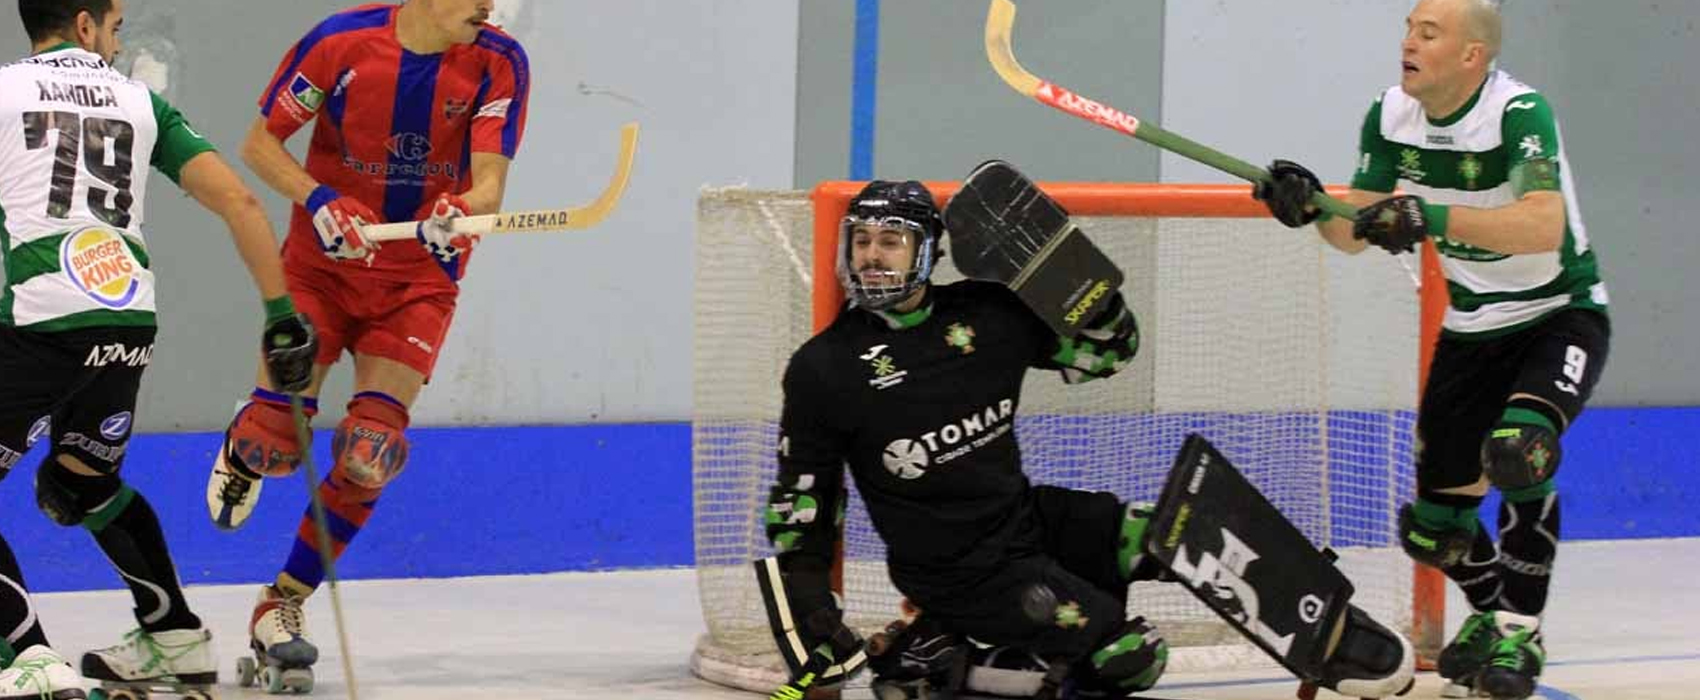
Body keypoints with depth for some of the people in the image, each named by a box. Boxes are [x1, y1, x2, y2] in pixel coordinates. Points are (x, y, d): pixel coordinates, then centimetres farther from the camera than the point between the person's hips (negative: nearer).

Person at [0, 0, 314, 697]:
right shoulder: (140, 102, 19)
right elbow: (238, 201, 12)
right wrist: (282, 316, 15)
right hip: (128, 321, 5)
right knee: (82, 482, 28)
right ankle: (177, 641, 33)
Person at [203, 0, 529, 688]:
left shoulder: (497, 63, -14)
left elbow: (489, 183, -19)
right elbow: (259, 143, -7)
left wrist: (458, 212, -42)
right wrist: (319, 201, -23)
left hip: (419, 280, 1)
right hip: (322, 261, -1)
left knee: (367, 455, -10)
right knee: (275, 439, -8)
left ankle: (283, 605, 7)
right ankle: (241, 450, 32)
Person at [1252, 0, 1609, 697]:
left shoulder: (1519, 112, -25)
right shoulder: (1392, 116, -6)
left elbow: (1544, 227, -39)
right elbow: (1355, 231, -1)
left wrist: (1436, 218, -47)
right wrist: (1312, 209, -23)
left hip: (1562, 317, -6)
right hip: (1473, 327, 6)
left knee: (1517, 447, -34)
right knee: (1434, 524, 5)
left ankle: (1520, 631, -17)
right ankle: (1491, 610, 37)